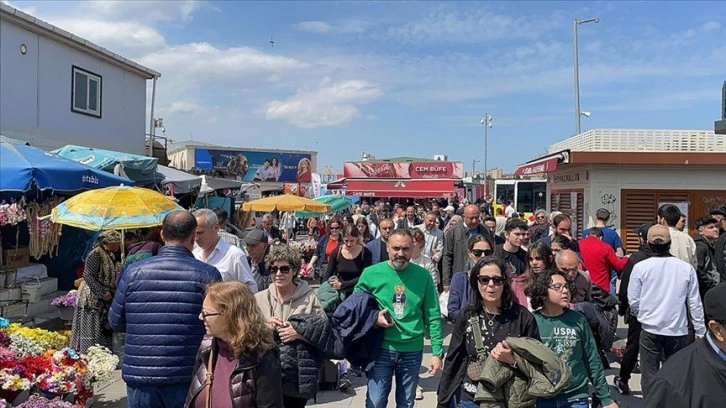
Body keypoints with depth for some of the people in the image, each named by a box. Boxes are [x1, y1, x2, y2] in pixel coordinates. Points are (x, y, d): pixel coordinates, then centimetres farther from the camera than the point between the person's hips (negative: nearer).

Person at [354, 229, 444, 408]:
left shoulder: (423, 275, -4)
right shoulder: (370, 273, -6)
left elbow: (433, 317, -1)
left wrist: (437, 352, -5)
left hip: (412, 351, 1)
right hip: (381, 349, -1)